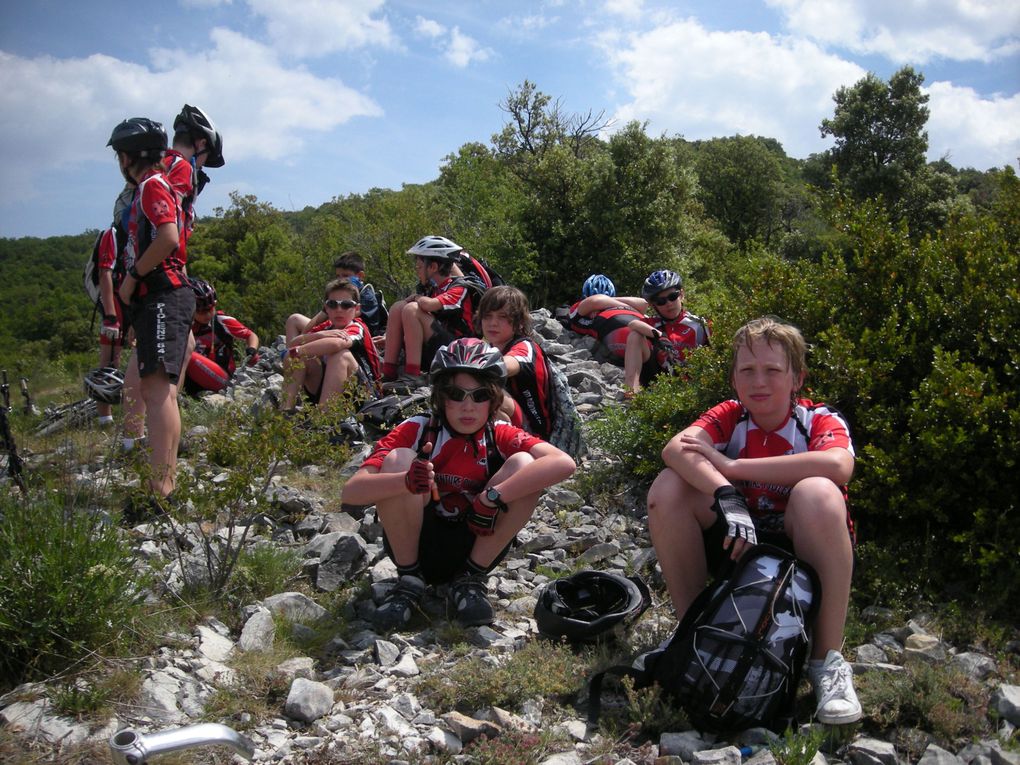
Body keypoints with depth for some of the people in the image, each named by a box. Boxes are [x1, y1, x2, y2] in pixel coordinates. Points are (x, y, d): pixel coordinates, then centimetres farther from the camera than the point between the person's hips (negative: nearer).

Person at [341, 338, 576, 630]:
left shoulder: (501, 436, -9)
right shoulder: (415, 431, -12)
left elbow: (564, 463, -28)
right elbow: (351, 491, -23)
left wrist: (493, 496, -35)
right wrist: (407, 481, -44)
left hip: (474, 547, 1)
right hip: (417, 545, -1)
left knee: (523, 464, -20)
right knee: (397, 459, -25)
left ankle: (471, 580, -9)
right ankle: (409, 579, -10)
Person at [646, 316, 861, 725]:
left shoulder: (820, 420, -8)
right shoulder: (728, 417, -2)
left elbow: (838, 465, -34)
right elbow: (676, 449, -24)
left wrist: (730, 466, -31)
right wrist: (728, 497, -43)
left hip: (799, 553, -2)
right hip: (737, 545, 3)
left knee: (818, 493, -34)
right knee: (668, 487, -19)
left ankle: (827, 659, -20)